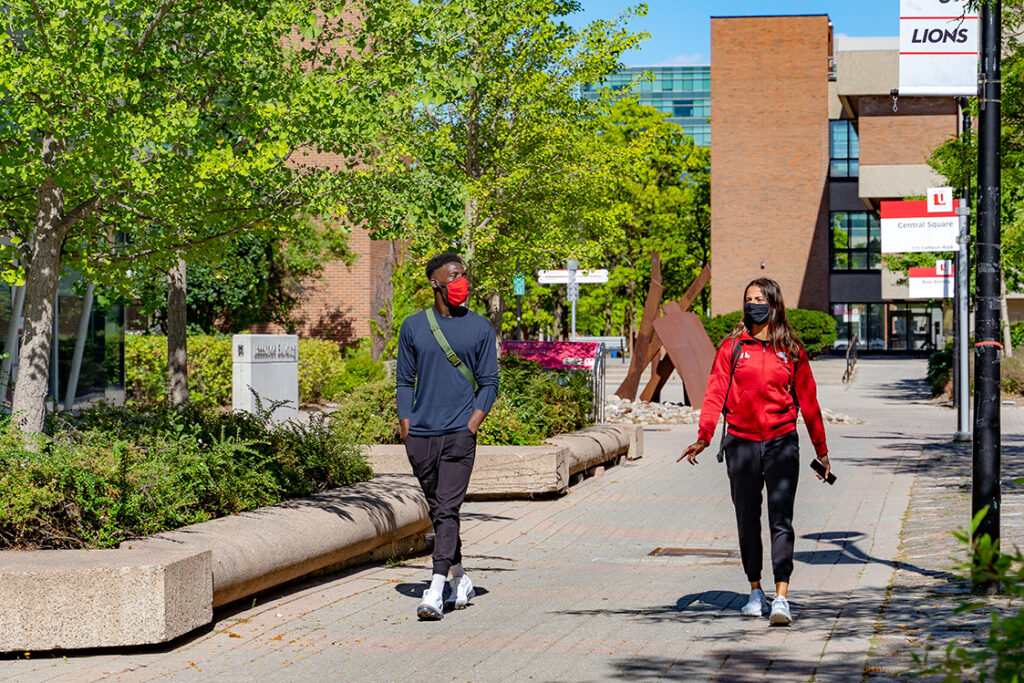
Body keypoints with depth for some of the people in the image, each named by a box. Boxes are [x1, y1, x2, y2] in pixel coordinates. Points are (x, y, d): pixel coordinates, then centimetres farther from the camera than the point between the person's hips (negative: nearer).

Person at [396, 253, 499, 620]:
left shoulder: (480, 328, 6)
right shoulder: (413, 326, 9)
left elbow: (489, 383, 6)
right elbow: (404, 381, 12)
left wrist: (471, 426, -7)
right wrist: (406, 428, 2)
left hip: (459, 435, -3)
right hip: (420, 436, 3)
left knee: (447, 510, -12)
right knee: (437, 510, 11)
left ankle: (435, 593, -17)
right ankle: (460, 579, 27)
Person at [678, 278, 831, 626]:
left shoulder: (791, 350, 6)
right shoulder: (732, 347, 5)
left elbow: (808, 400, 11)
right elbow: (715, 392, -2)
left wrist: (821, 449, 14)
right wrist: (704, 436, -16)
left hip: (781, 441, -1)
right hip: (741, 441, 1)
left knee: (781, 520, -9)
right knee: (747, 520, 9)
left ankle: (781, 597, -15)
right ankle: (755, 591, 22)